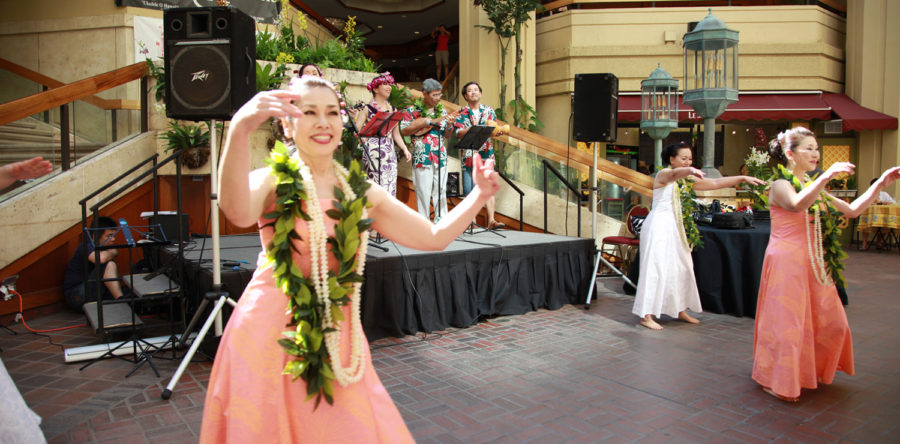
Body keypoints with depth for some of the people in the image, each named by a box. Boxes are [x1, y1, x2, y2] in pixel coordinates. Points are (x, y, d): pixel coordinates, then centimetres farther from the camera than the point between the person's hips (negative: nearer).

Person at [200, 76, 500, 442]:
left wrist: (479, 194, 2)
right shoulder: (273, 181, -6)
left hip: (338, 339, 4)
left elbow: (434, 237, 11)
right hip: (271, 334, -3)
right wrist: (240, 128, -47)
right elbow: (238, 212, -32)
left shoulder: (361, 192, 7)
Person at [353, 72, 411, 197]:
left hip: (390, 153, 5)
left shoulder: (393, 110, 16)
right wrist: (363, 138, -26)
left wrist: (405, 149, 6)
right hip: (373, 153, -5)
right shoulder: (367, 109, 0)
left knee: (390, 187, 3)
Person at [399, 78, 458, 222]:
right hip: (422, 157, -4)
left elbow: (447, 134, 15)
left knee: (441, 189, 6)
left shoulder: (441, 110, 13)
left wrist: (449, 124, -7)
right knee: (424, 191, -2)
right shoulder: (413, 110, 1)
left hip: (440, 156, 4)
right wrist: (426, 123, -12)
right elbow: (403, 130, -7)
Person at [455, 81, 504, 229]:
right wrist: (471, 128, -21)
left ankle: (491, 220, -6)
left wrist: (498, 132, -12)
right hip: (468, 155, -1)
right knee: (469, 190, 0)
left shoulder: (489, 111, 13)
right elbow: (459, 134, -4)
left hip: (487, 155, 1)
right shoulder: (461, 113, 7)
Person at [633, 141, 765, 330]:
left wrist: (742, 178, 4)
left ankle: (681, 311, 25)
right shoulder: (663, 174, -9)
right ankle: (646, 316, -7)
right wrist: (691, 170, -54)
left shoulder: (686, 179, 14)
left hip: (675, 227, 9)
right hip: (659, 225, -9)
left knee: (682, 268, 12)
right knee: (655, 269, -10)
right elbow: (674, 174, -33)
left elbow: (715, 183, 12)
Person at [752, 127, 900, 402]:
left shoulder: (813, 188, 16)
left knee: (830, 322, 12)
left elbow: (852, 210, 15)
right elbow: (797, 205, -32)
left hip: (814, 264, 8)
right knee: (786, 322, -4)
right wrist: (827, 175, -36)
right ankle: (774, 381, 12)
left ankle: (812, 373, 33)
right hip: (787, 262, -8)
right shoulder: (780, 185, -9)